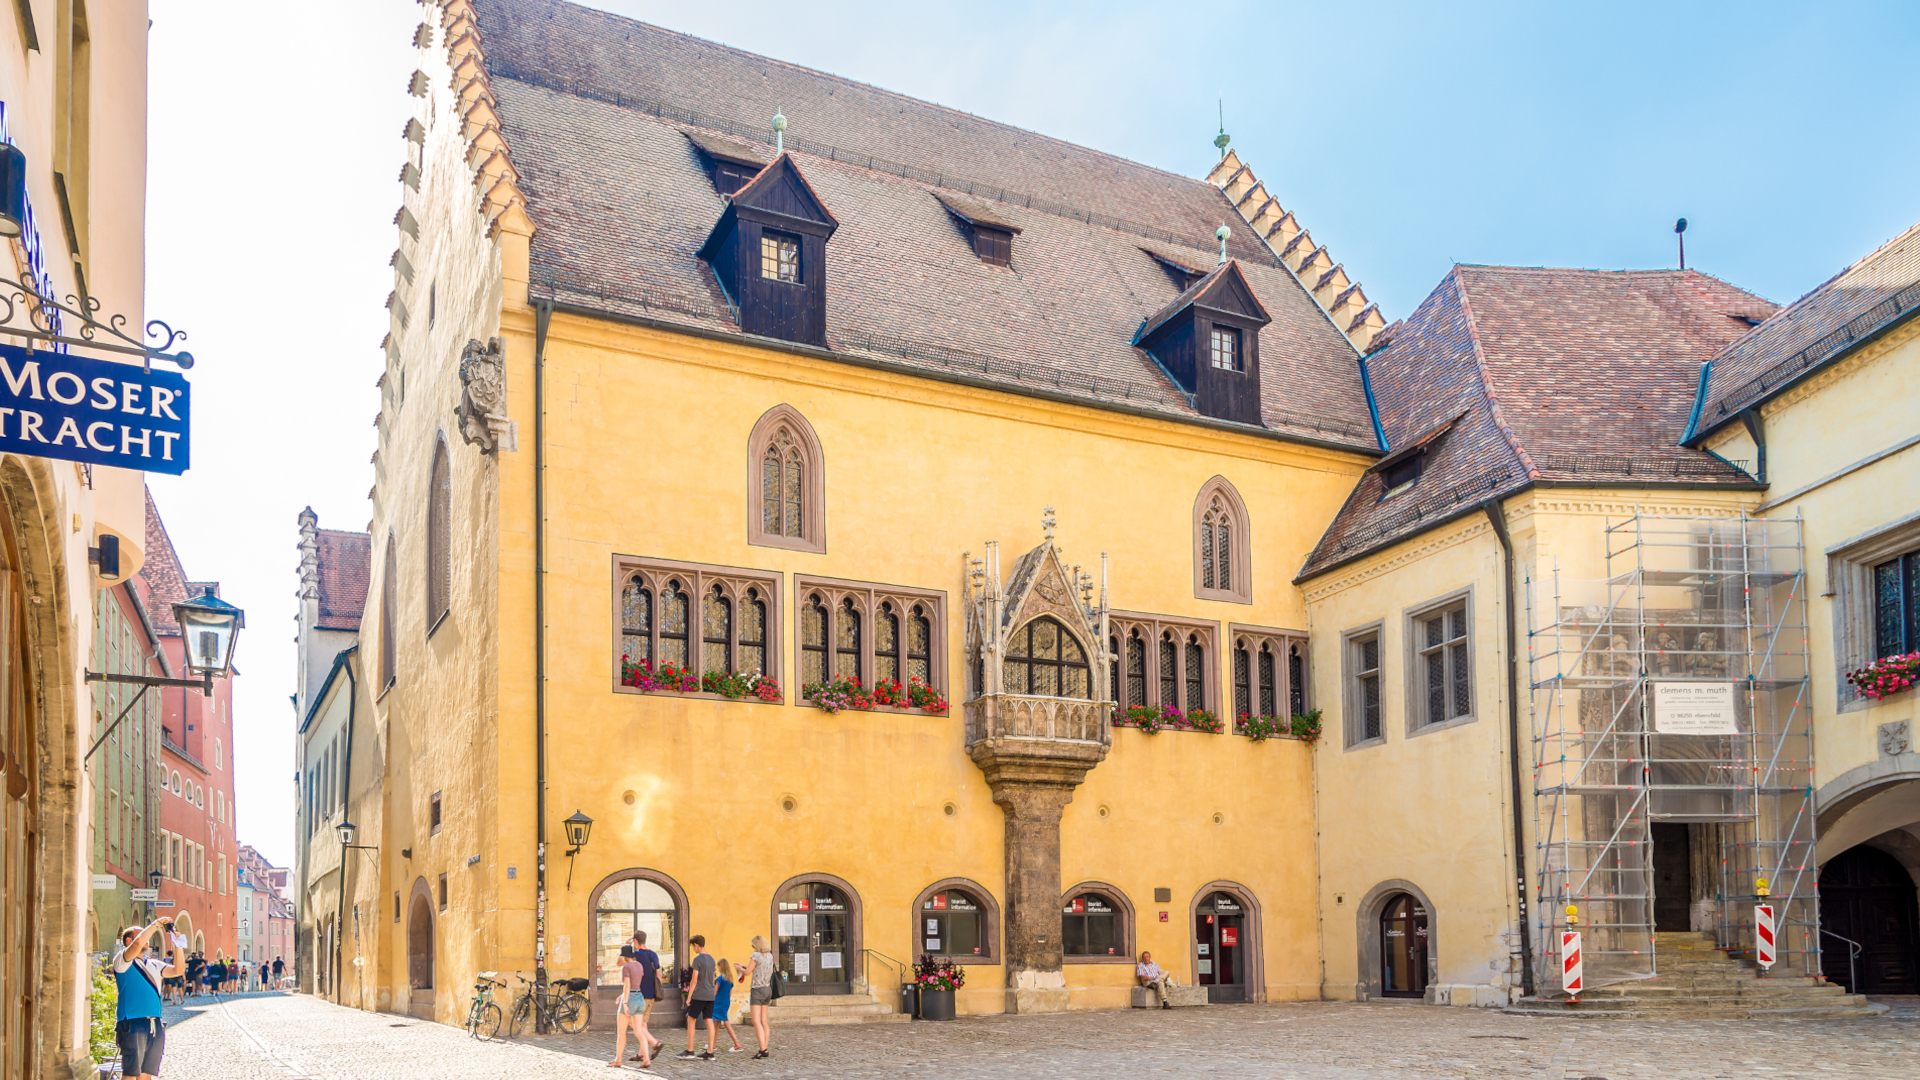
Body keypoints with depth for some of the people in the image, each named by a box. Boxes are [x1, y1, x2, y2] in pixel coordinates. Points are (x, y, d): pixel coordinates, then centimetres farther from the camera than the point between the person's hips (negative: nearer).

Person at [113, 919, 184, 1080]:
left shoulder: (153, 964, 21)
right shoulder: (122, 960, 0)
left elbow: (178, 969, 13)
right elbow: (138, 944, -19)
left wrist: (176, 944, 6)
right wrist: (156, 924, -8)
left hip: (155, 1025, 7)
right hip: (132, 1024, -7)